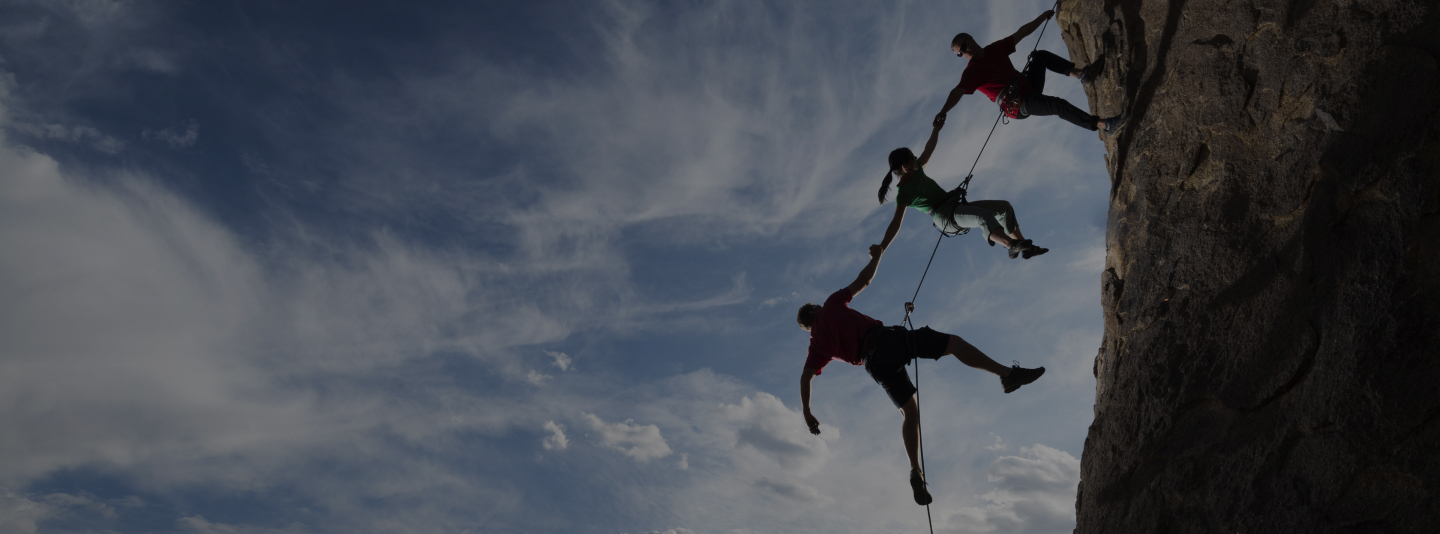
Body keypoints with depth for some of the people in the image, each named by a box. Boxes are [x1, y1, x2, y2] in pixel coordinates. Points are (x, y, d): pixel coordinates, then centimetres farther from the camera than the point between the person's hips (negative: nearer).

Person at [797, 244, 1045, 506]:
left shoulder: (817, 344, 22)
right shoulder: (832, 305, 18)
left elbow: (805, 377, 11)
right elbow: (863, 280, 20)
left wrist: (807, 413, 14)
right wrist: (877, 255, 36)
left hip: (875, 364, 2)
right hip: (885, 339, -2)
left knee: (910, 413, 11)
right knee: (954, 343, 4)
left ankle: (916, 472, -5)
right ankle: (1007, 373, -11)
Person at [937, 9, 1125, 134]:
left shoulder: (995, 48, 10)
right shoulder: (971, 72, -11)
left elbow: (1020, 34, 19)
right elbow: (958, 91, -27)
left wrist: (1043, 17, 21)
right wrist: (943, 112, -45)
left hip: (1029, 87, 9)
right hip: (1018, 104, -9)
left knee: (1040, 55, 9)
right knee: (1058, 105, -25)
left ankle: (1081, 73, -3)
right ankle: (1104, 124, -23)